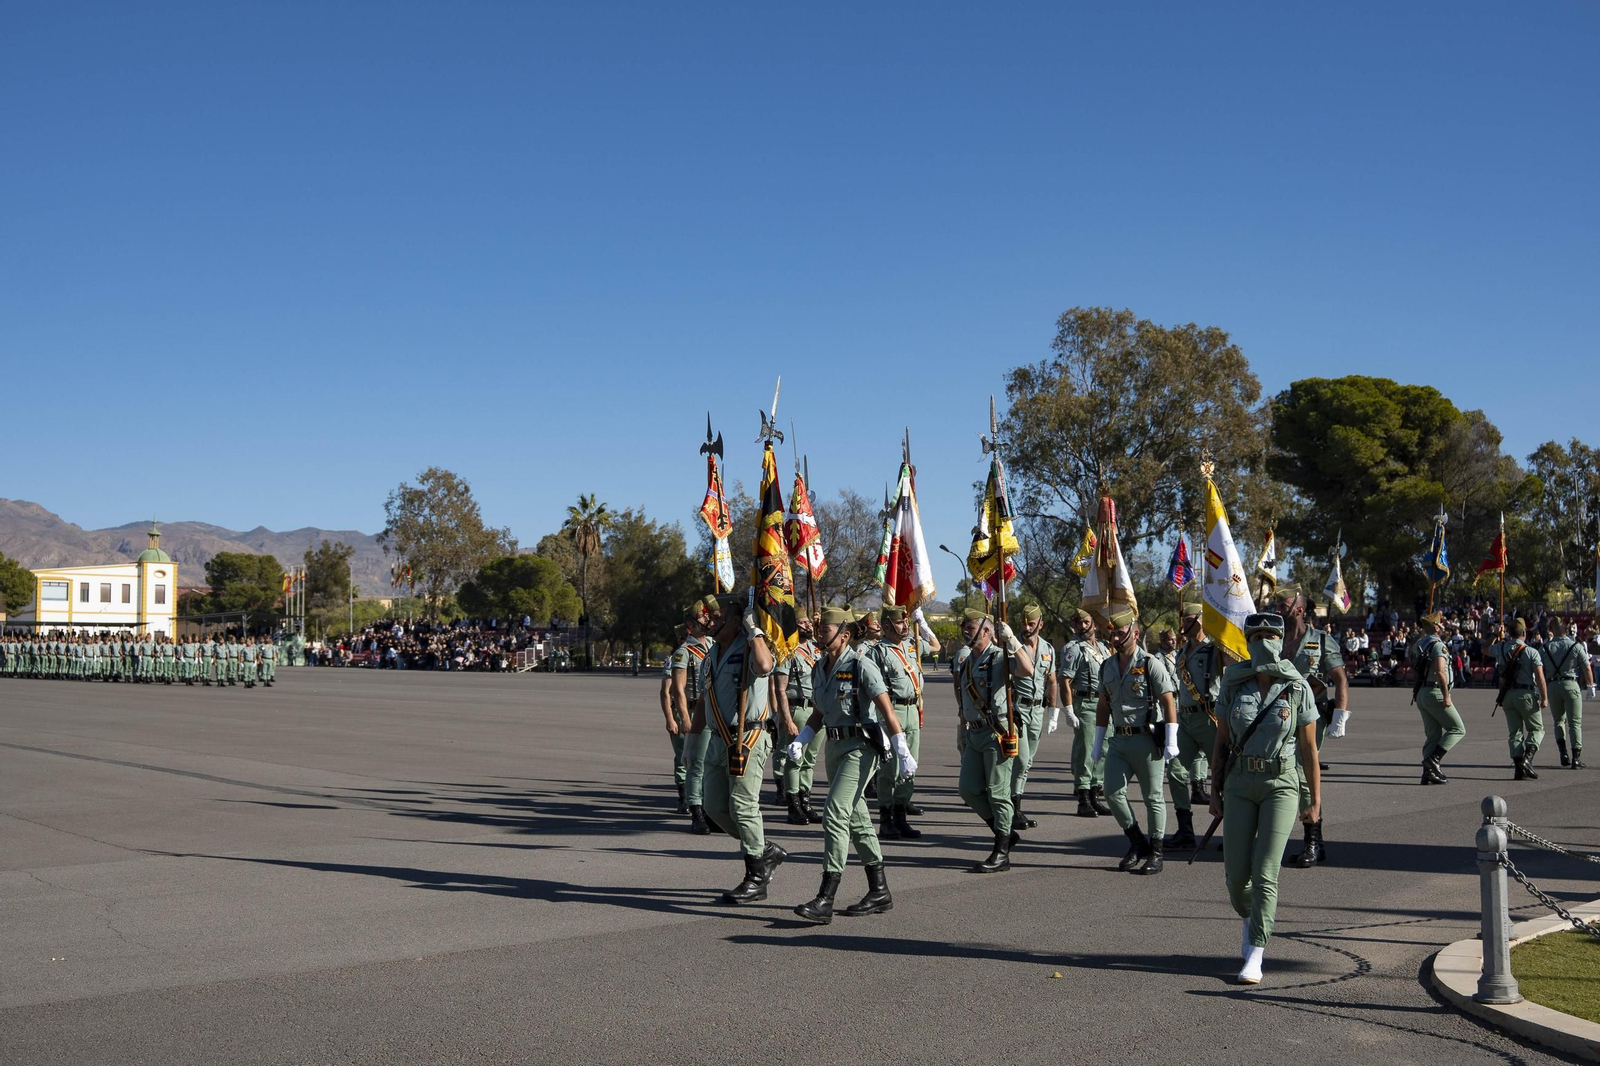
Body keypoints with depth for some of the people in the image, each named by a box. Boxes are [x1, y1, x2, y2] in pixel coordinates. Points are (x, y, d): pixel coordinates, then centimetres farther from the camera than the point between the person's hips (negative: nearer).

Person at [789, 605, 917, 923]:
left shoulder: (861, 665, -14)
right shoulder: (819, 668, 9)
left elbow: (887, 711, -15)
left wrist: (903, 753, -18)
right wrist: (800, 740, 3)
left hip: (861, 746, -9)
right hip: (835, 746, 9)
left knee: (834, 814, -18)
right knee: (856, 818, 13)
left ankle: (825, 900, -19)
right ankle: (879, 892, 25)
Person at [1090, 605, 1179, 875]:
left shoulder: (1150, 663, -9)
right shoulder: (1107, 666, 10)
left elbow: (1169, 702, -11)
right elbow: (1103, 706, 17)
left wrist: (1171, 742, -17)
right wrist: (1097, 743, 15)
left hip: (1147, 740, -6)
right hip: (1119, 741, 6)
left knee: (1153, 797, 3)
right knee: (1113, 792, -4)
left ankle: (1155, 853, 13)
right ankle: (1137, 842, 13)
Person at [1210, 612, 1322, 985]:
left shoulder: (1298, 689, -6)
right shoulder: (1233, 686, 1)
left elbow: (1309, 748, -1)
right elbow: (1221, 743, 6)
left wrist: (1316, 800, -1)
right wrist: (1214, 793, 4)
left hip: (1282, 784, -2)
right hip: (1240, 785, 3)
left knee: (1264, 873, -10)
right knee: (1236, 873, 2)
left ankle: (1254, 958, -3)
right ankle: (1250, 919, 36)